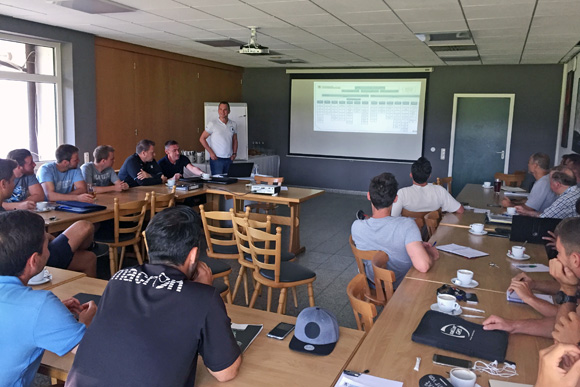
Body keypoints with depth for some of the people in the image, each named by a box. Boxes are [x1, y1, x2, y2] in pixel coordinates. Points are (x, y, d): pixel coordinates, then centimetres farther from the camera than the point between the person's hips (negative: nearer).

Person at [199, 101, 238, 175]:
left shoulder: (233, 124, 9)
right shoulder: (212, 124, -4)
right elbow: (202, 139, -1)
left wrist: (234, 153, 6)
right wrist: (211, 152, -9)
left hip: (229, 159, 4)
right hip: (216, 159, -4)